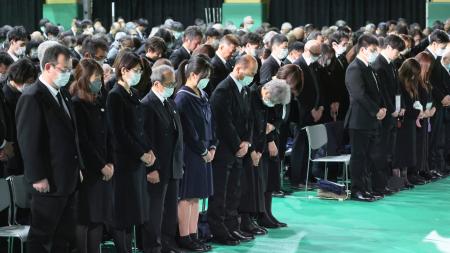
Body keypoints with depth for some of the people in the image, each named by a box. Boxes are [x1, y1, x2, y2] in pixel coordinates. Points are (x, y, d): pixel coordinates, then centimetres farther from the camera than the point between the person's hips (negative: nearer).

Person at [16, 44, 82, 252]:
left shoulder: (62, 94, 14)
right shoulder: (32, 98, -14)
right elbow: (28, 141, -18)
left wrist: (76, 168, 16)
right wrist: (37, 178, -19)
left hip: (68, 180, 9)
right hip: (48, 182, -9)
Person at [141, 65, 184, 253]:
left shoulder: (171, 103, 14)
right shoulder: (147, 105, -14)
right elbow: (147, 140, -18)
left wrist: (180, 164, 16)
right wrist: (152, 169, -20)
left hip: (173, 168, 8)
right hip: (157, 171, -8)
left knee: (171, 211, 14)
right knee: (154, 212, 0)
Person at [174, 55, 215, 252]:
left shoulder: (202, 95, 11)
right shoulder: (183, 98, -15)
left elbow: (210, 122, 15)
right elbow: (189, 130, -17)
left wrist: (212, 147, 3)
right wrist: (204, 151, -11)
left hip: (204, 152, 8)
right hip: (189, 153, -8)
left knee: (195, 196, 11)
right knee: (187, 196, -2)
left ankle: (193, 236, 16)